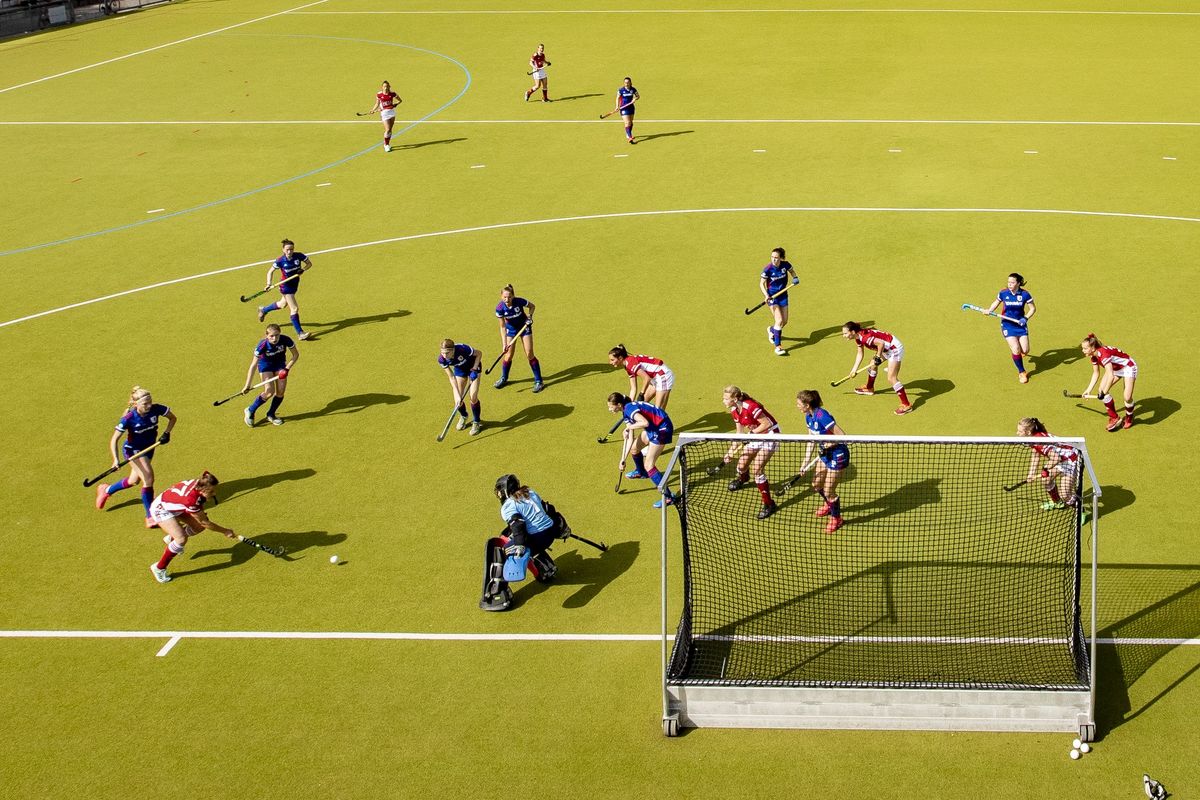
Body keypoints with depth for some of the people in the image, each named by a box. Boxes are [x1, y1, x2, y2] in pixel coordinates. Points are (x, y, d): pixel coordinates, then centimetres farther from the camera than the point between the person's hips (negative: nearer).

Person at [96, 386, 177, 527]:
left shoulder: (156, 409, -21)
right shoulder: (129, 418, -29)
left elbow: (172, 418, -1)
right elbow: (114, 439, -23)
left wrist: (167, 433, -16)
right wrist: (116, 459, -35)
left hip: (148, 448, 5)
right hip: (133, 450, -5)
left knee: (134, 480, 20)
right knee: (148, 479, -20)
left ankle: (107, 490, 49)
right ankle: (150, 517, -10)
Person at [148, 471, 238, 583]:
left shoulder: (199, 484, -21)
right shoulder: (190, 499, -41)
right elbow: (205, 522, -26)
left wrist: (201, 512, -5)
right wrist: (225, 531, -17)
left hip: (176, 506, 8)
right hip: (161, 509, -8)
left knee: (200, 526, 3)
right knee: (182, 539, -22)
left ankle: (171, 538, 28)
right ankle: (159, 568, -4)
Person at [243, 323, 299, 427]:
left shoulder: (286, 340, -29)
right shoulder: (262, 345, -34)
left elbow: (296, 355, -10)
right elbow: (253, 366, -29)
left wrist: (287, 368, -23)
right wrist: (247, 385, -31)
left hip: (280, 363, 3)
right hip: (265, 364, -3)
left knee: (280, 392, -5)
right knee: (269, 391, -18)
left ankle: (271, 415, 19)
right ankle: (250, 411, 2)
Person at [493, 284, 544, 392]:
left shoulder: (519, 301, -29)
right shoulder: (500, 308, -26)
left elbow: (532, 306, -7)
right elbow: (502, 327, -18)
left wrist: (530, 316, -23)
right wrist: (504, 344, -22)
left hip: (524, 327, -1)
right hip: (511, 329, 1)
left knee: (529, 354, -6)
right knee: (508, 355, 1)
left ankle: (538, 381, 4)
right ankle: (504, 378, 26)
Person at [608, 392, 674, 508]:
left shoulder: (630, 408, -21)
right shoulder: (626, 411, 8)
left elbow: (645, 423, -39)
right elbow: (630, 439, 10)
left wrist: (629, 427, -24)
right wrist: (623, 459, 7)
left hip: (662, 429, -10)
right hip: (653, 428, 10)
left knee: (648, 465, -11)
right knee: (634, 449, 26)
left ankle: (668, 497, -8)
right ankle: (641, 472, 56)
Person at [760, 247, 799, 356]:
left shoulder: (785, 265, -9)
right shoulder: (768, 269, -19)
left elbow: (792, 271, 14)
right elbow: (761, 283, -12)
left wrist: (794, 277, -6)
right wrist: (766, 295, -26)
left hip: (783, 295, 4)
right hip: (772, 296, -4)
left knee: (784, 321, 10)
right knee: (779, 320, -17)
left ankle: (771, 330, 43)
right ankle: (777, 346, -10)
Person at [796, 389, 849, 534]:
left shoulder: (822, 417, -31)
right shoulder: (809, 417, -3)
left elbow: (842, 436, -28)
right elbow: (811, 441, 5)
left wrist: (826, 446, -25)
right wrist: (806, 462, 2)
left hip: (837, 455, -9)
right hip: (825, 454, 9)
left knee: (829, 491, 3)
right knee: (817, 484, 22)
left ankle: (836, 518, 28)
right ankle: (829, 505, 51)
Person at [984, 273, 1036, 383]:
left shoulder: (1025, 294, -12)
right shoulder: (1003, 293, -11)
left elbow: (1033, 308, -2)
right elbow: (996, 303, 7)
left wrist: (1026, 318, -18)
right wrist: (989, 310, -11)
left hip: (1020, 324, 1)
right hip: (1007, 324, -1)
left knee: (1025, 351, -1)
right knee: (1016, 350, -12)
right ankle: (1022, 372, 11)